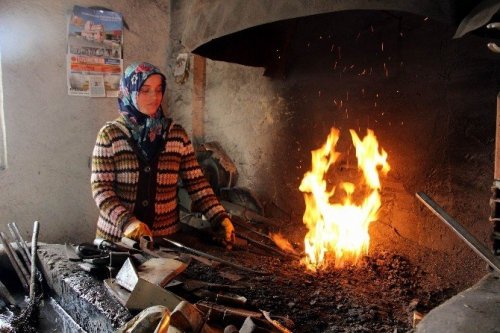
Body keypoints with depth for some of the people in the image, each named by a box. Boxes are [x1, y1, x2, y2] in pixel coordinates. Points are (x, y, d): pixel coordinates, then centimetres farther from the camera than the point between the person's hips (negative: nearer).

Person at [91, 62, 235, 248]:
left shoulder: (177, 134, 1)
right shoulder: (109, 134, -6)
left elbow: (196, 183, -1)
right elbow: (101, 188, -10)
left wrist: (220, 219, -14)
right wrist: (126, 221, -25)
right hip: (116, 237, -2)